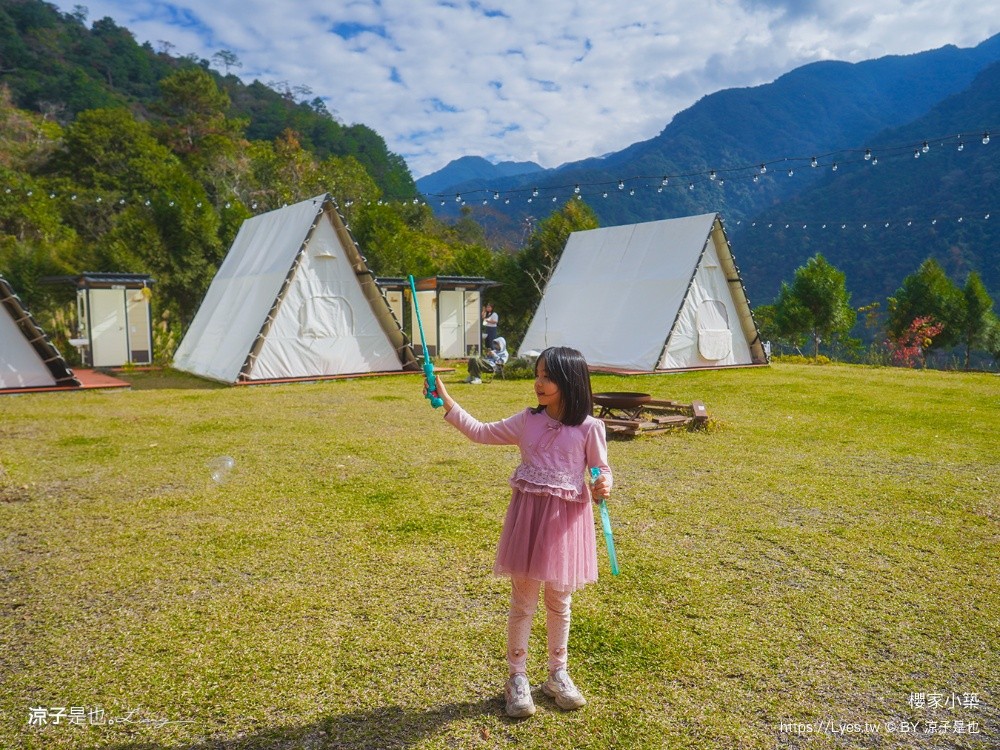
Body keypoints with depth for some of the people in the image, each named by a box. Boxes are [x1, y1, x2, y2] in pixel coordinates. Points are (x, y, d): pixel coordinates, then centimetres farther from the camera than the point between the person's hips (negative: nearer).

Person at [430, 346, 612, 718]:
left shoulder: (589, 428, -6)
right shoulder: (527, 420, 2)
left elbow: (602, 469, 2)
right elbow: (481, 432, 8)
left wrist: (603, 487, -20)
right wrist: (446, 401, 3)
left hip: (566, 518, -1)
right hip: (528, 513, 2)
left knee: (559, 603, 14)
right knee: (522, 603, 8)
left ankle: (558, 674, 35)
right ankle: (517, 678, 24)